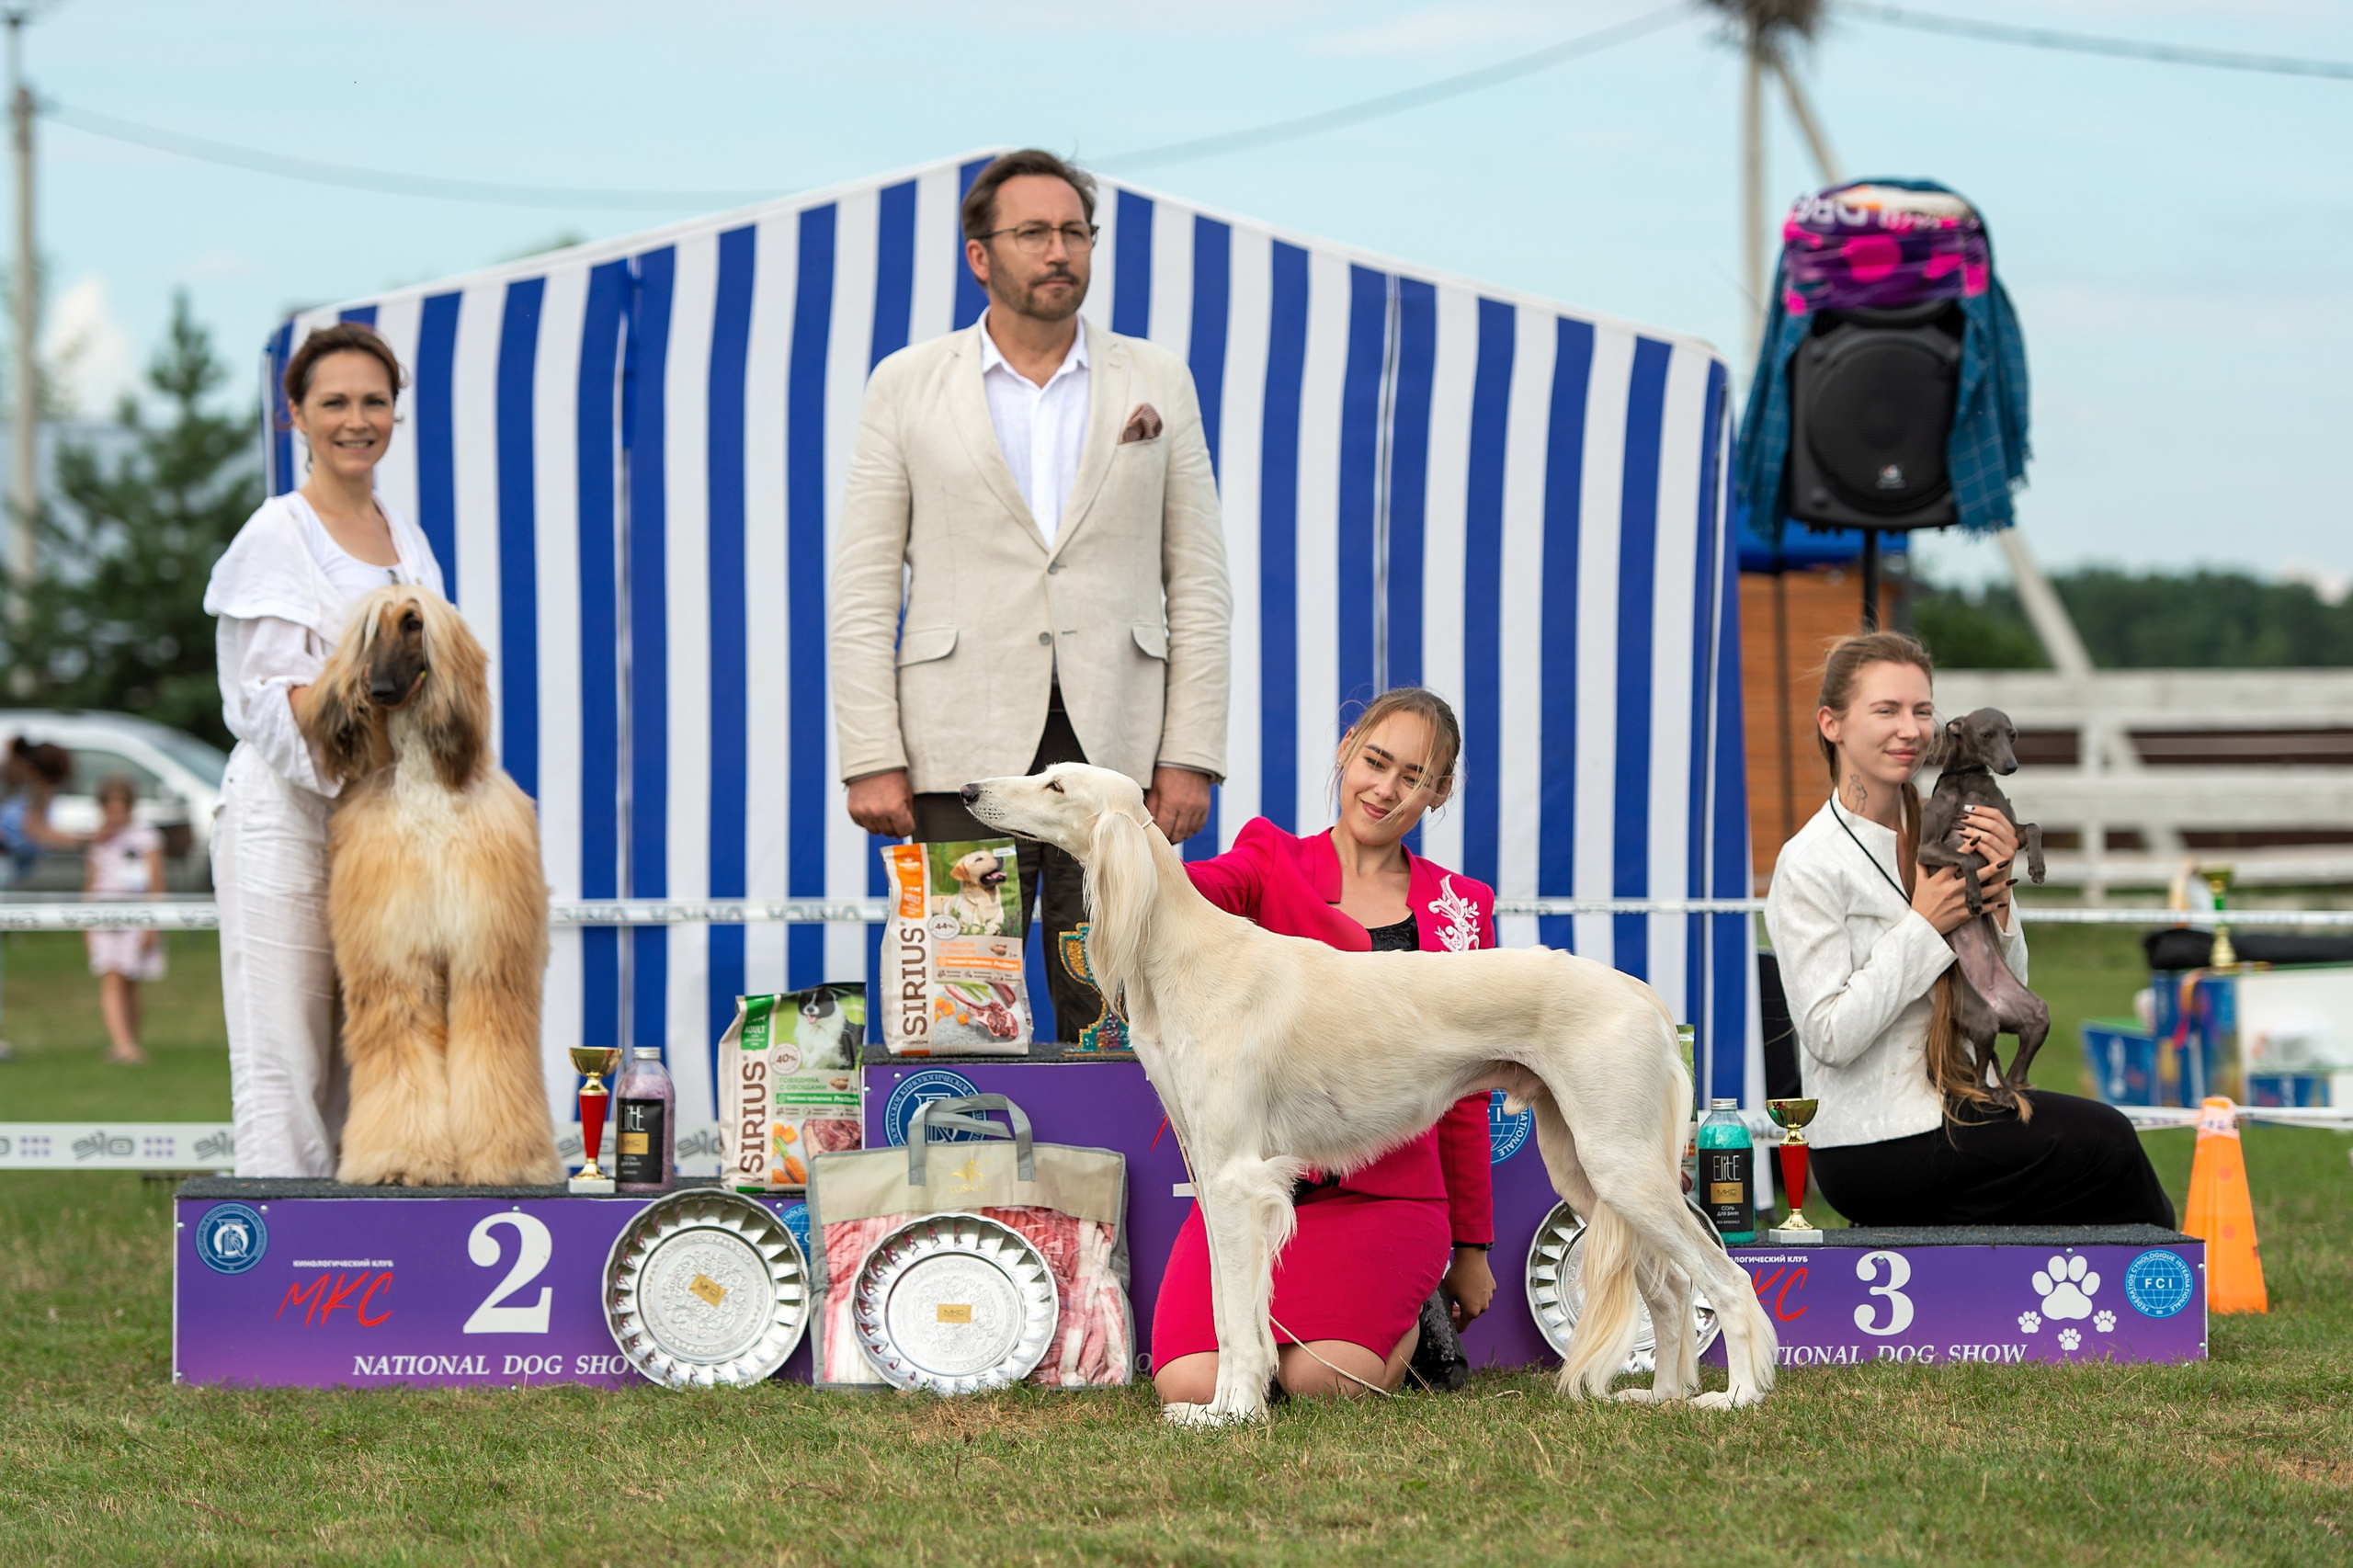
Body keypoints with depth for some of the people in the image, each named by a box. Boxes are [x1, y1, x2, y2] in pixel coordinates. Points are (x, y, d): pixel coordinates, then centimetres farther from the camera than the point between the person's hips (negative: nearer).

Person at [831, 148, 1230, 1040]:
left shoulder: (1157, 382, 11)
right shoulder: (906, 387, 8)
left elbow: (1198, 585, 9)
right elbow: (864, 591, 5)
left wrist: (1191, 757, 0)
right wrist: (871, 760, -5)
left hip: (1117, 751, 1)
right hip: (965, 753, -1)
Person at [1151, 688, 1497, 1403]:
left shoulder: (1457, 910, 11)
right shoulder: (1273, 859, 7)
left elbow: (1462, 1093, 15)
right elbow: (1202, 886, -18)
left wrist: (1470, 1248, 17)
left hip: (1382, 1191, 0)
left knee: (1322, 1383, -25)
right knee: (1192, 1388, -21)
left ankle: (1408, 1323, 10)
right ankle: (1285, 1320, 13)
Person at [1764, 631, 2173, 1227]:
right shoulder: (1810, 864, -12)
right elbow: (1831, 1036, -18)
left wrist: (1995, 891, -6)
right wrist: (1925, 924, -16)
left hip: (1943, 1105, 7)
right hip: (1875, 1150, -7)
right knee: (2105, 1142, -14)